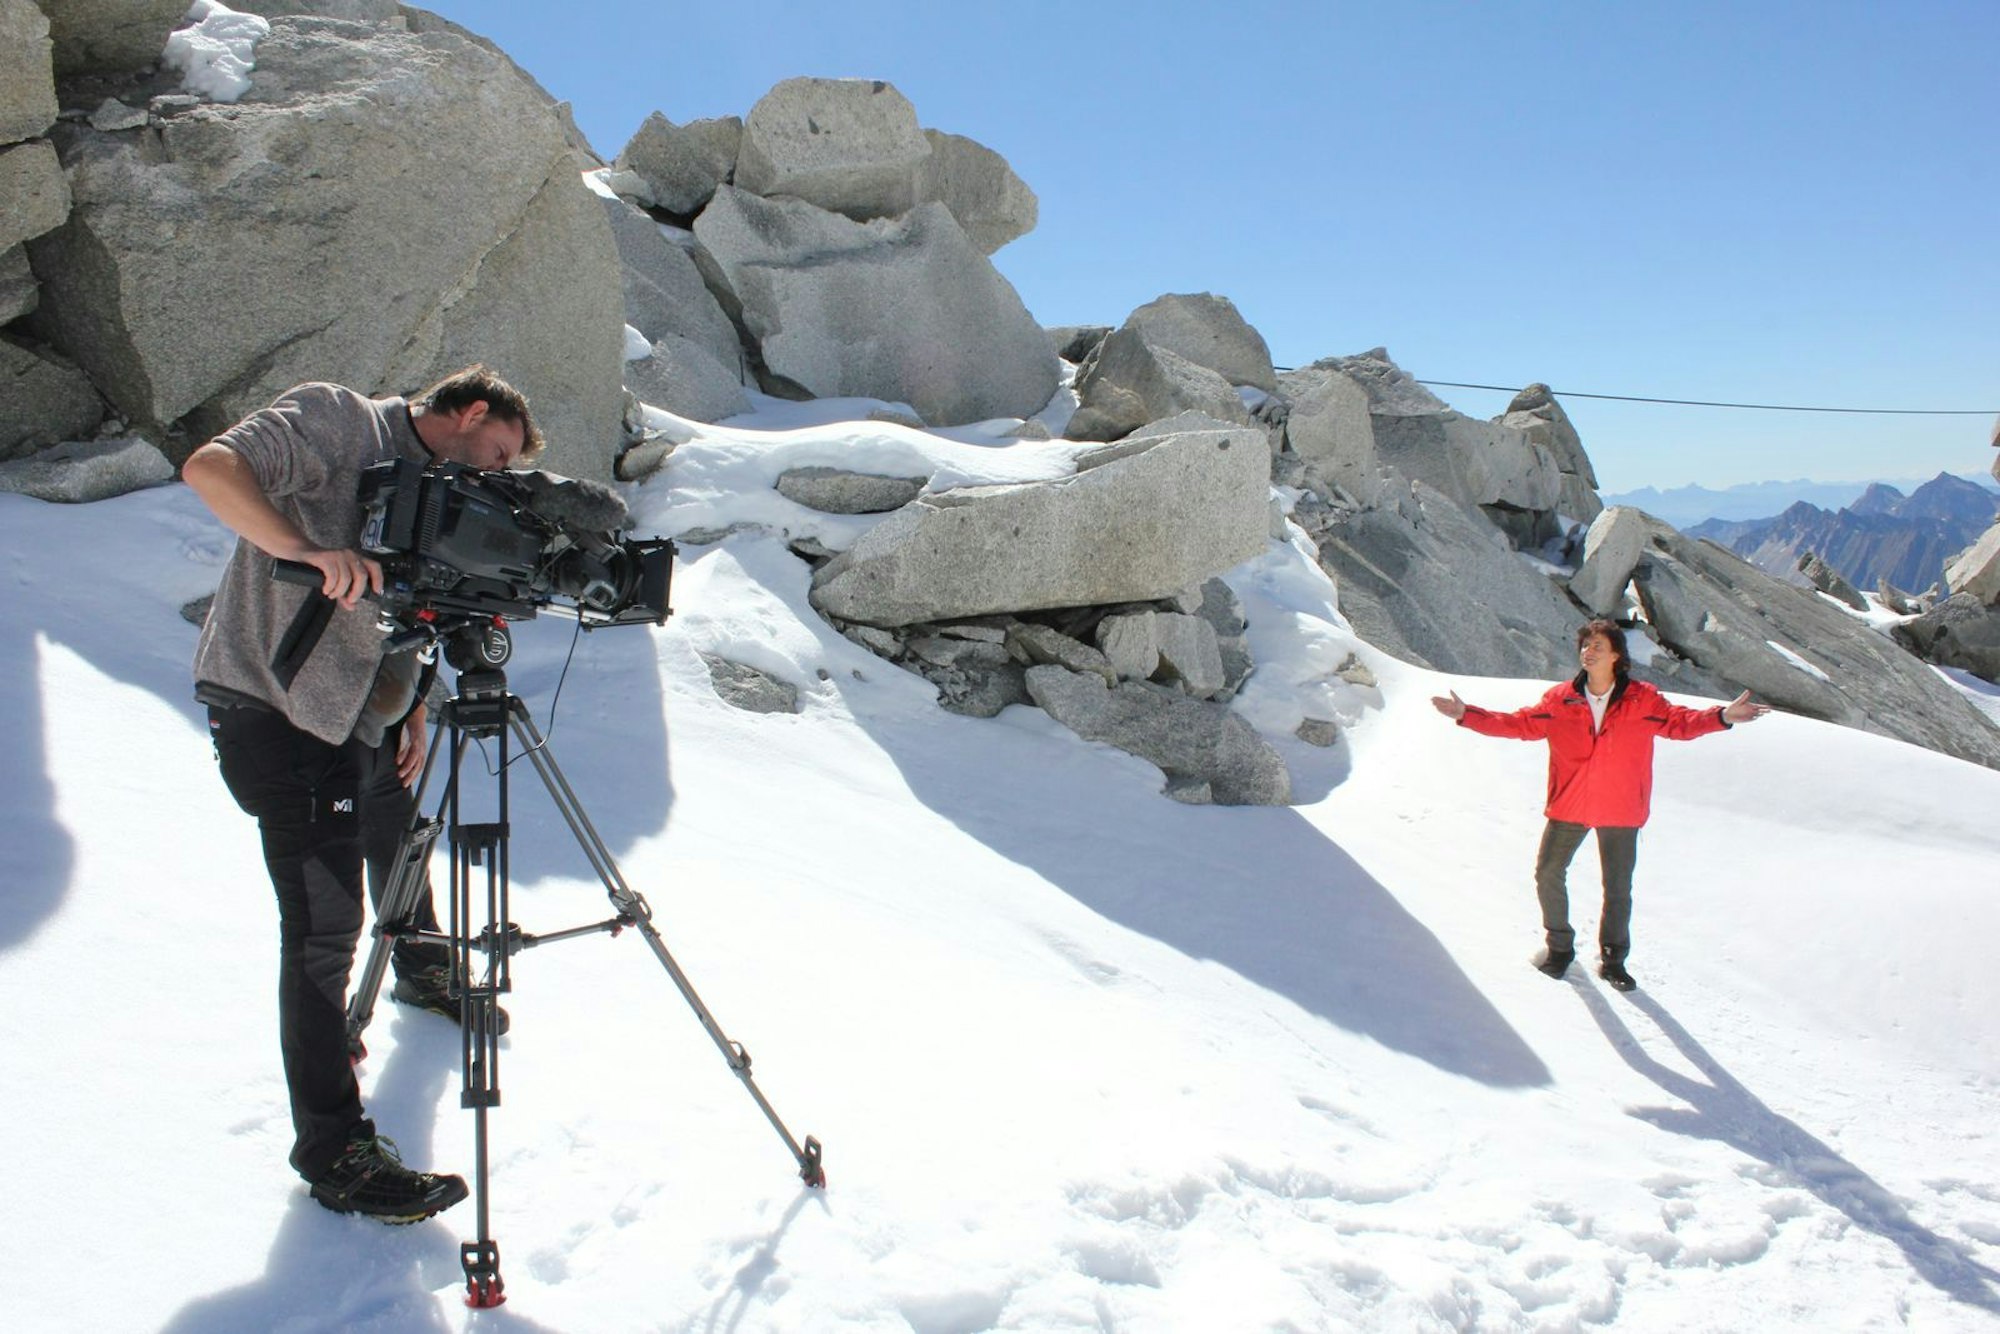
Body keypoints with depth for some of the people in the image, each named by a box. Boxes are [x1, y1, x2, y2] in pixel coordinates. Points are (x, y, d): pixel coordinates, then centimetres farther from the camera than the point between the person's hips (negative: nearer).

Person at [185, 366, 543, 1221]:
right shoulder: (335, 422, -11)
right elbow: (210, 468, -27)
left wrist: (411, 707, 6)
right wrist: (308, 550, -42)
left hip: (361, 713, 9)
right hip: (280, 714, -9)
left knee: (399, 848, 30)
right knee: (324, 928, -10)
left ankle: (422, 969, 59)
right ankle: (331, 1151, -2)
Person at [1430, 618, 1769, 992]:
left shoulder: (1642, 701, -8)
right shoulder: (1559, 700, -6)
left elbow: (1679, 722, -2)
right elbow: (1520, 723, -2)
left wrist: (1721, 717, -19)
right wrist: (1467, 715, -11)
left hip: (1620, 811, -1)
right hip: (1567, 807, 1)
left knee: (1618, 888, 10)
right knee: (1548, 875, 7)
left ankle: (1613, 958, 31)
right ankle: (1559, 946, 30)